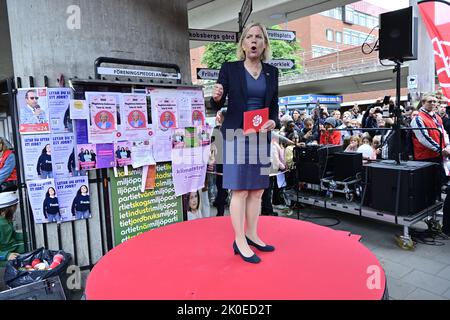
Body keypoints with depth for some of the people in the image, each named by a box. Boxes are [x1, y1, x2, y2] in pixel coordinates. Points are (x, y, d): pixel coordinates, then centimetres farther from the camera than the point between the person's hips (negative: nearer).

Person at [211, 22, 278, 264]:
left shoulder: (272, 72, 10)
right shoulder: (229, 68, 0)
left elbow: (274, 106, 10)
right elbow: (217, 105, -2)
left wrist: (273, 122, -10)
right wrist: (216, 98, -24)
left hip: (261, 136, 5)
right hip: (236, 134, -4)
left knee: (258, 189, 8)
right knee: (240, 189, -4)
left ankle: (251, 235, 22)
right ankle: (240, 242, 7)